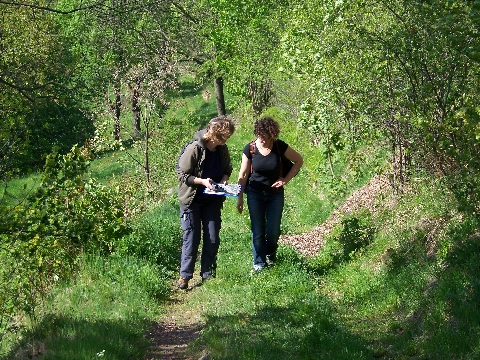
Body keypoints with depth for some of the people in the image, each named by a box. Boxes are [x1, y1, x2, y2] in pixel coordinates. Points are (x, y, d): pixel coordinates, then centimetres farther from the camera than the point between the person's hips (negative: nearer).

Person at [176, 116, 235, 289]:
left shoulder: (222, 150, -2)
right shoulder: (194, 148, -20)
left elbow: (227, 169, 14)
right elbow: (182, 175, -15)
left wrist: (224, 179, -7)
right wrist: (202, 181, -27)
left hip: (213, 201, 5)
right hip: (192, 200, -5)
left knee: (212, 239, 7)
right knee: (191, 238, -1)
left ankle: (208, 274, 19)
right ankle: (185, 276, 8)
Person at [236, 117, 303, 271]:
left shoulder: (280, 146, -13)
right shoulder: (250, 148, -12)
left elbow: (299, 161, 1)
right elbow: (243, 174, -2)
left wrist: (286, 179, -8)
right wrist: (240, 198, -1)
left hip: (275, 193, 0)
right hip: (255, 194, 0)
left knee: (273, 230, 1)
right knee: (258, 231, 0)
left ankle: (270, 254, 31)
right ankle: (259, 263, 15)